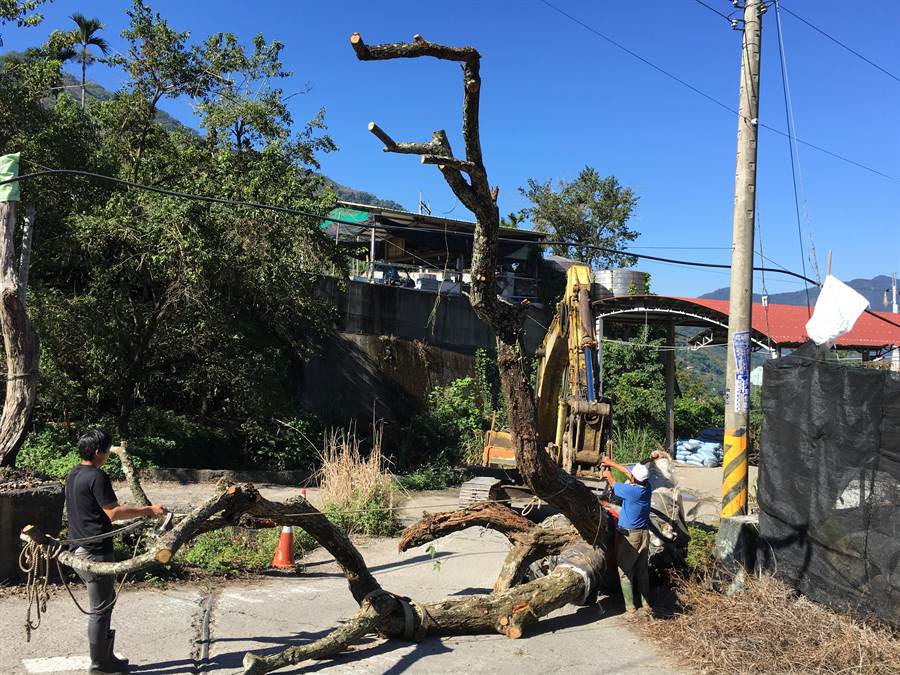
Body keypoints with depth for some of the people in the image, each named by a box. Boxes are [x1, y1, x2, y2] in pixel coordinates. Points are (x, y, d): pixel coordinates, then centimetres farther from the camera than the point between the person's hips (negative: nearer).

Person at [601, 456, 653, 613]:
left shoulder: (631, 490, -23)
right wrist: (612, 463, 21)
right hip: (644, 534, 6)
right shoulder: (647, 487, -5)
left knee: (625, 571, 5)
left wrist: (608, 475, 20)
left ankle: (630, 605, 5)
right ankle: (646, 602, 23)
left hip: (628, 535, -6)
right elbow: (629, 472, 11)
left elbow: (614, 484, -1)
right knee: (642, 570, 17)